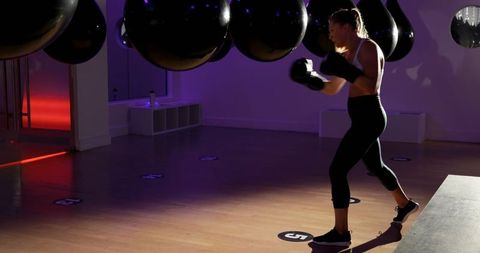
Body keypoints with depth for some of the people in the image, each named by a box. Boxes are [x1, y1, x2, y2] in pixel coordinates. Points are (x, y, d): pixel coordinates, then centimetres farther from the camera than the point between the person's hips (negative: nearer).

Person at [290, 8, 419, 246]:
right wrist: (310, 77, 1)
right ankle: (405, 204, 48)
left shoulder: (368, 48, -13)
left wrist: (346, 71, -26)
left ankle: (341, 233, -5)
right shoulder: (347, 54, 12)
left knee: (337, 170, -11)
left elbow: (372, 87, -23)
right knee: (375, 166, 26)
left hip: (368, 118, -10)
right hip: (363, 119, 10)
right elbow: (332, 88, 16)